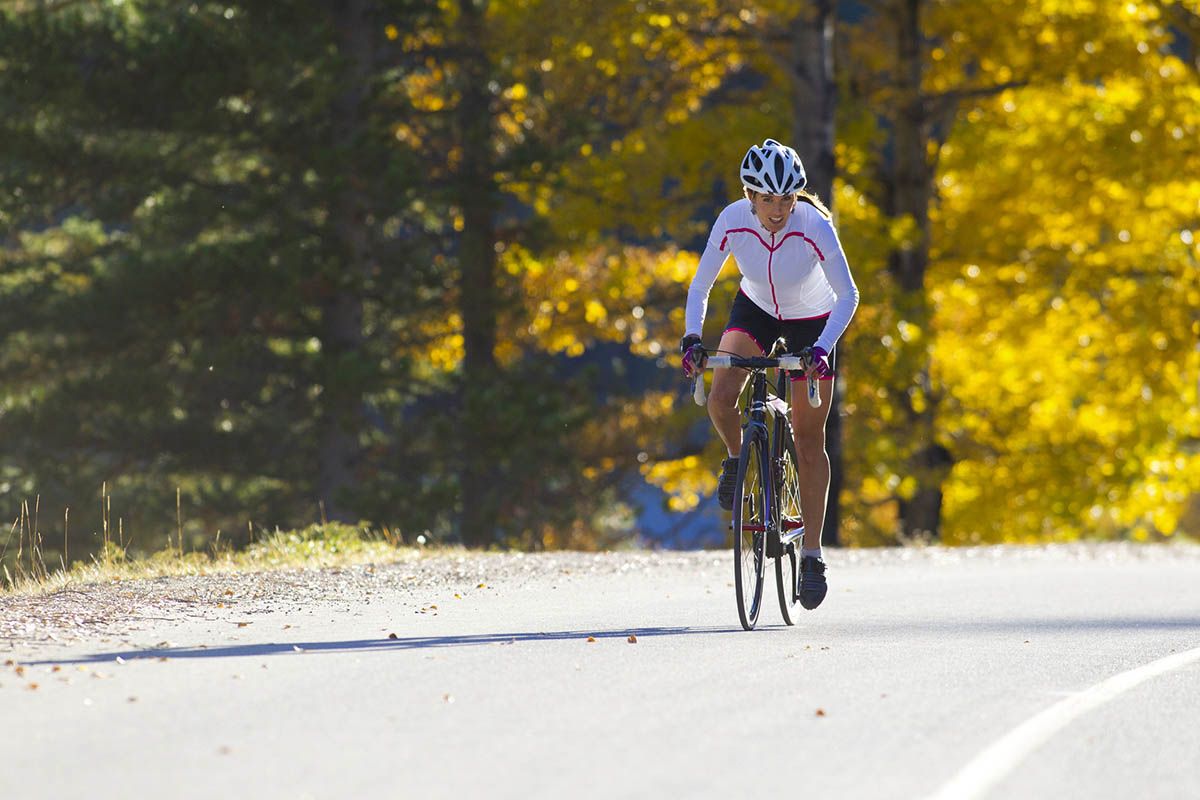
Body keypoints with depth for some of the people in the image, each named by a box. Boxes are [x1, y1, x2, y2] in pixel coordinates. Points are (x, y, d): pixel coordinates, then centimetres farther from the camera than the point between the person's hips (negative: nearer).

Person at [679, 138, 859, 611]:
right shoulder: (733, 221, -25)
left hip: (812, 322, -2)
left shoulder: (815, 226, -31)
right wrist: (692, 337, -27)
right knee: (721, 399, -24)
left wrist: (823, 348, -40)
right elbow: (700, 286, -13)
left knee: (808, 440, -2)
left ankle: (812, 554, 6)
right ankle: (737, 460, 10)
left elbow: (848, 295, -27)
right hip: (755, 310, 2)